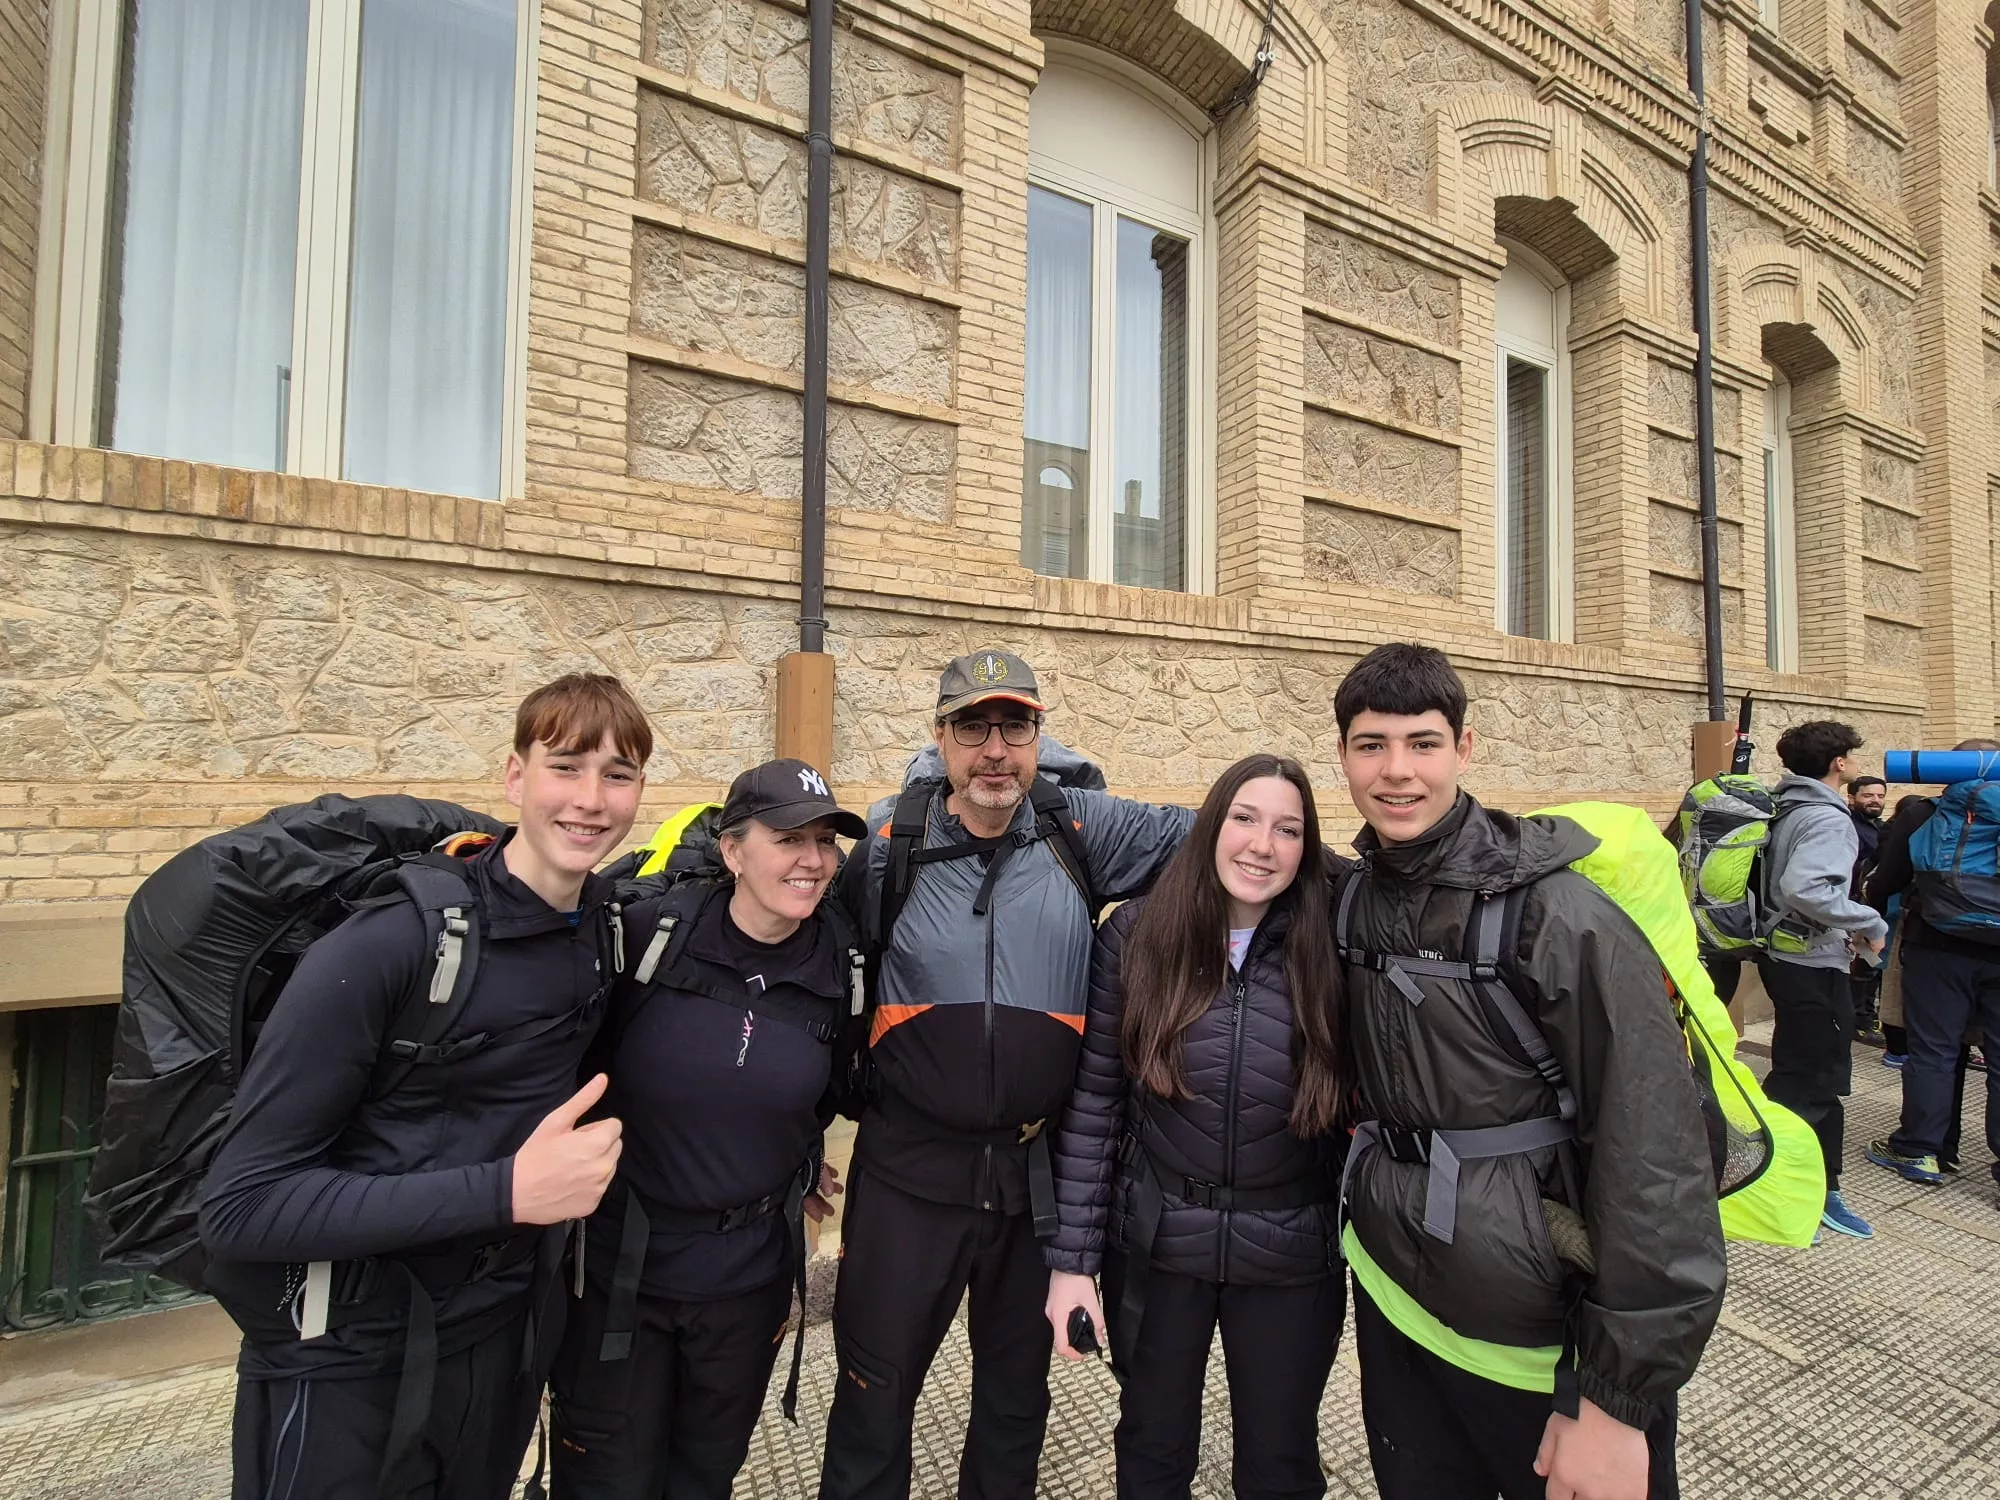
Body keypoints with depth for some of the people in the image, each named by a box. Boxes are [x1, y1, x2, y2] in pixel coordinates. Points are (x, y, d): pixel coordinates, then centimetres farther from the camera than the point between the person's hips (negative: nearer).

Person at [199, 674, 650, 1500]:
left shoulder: (612, 928, -6)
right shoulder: (389, 942, -24)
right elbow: (240, 1205, -21)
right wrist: (505, 1191, -29)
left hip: (505, 1340, 6)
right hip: (349, 1365, -5)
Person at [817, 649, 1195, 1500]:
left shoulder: (1079, 829, -8)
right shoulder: (889, 841, -9)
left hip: (1038, 1168, 2)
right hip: (911, 1167, -1)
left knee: (1018, 1388, 25)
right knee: (875, 1388, 16)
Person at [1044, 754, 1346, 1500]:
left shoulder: (1328, 950, -9)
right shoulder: (1136, 934, -11)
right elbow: (1091, 1102, -7)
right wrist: (1072, 1256, -6)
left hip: (1290, 1256, 1)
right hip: (1155, 1244, 0)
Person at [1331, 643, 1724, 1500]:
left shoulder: (1556, 911, -21)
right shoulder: (1352, 898, -3)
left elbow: (1656, 1160, -20)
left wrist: (1619, 1400, -16)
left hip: (1551, 1340, -4)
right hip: (1393, 1299, 5)